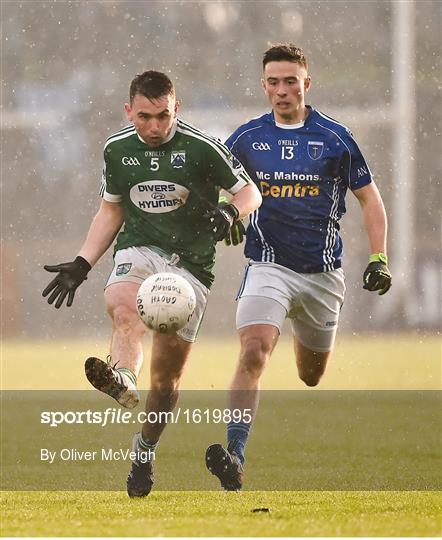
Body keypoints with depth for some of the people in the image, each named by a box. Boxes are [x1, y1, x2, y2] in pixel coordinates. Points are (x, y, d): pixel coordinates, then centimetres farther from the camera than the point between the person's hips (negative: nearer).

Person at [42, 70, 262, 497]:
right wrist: (81, 265, 9)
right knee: (122, 306, -35)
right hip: (138, 250, 2)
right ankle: (123, 380, -62)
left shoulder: (200, 147, -7)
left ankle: (144, 452, 21)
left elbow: (249, 192, 1)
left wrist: (230, 212, -22)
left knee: (167, 371, 0)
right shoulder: (117, 149, 5)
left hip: (190, 263, -2)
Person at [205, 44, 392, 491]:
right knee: (252, 354, -24)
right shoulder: (247, 138, 1)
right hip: (268, 267, -1)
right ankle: (234, 456, -32)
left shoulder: (334, 138, -2)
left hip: (322, 273, 1)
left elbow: (369, 198, 7)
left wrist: (378, 260, -1)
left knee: (312, 377, 13)